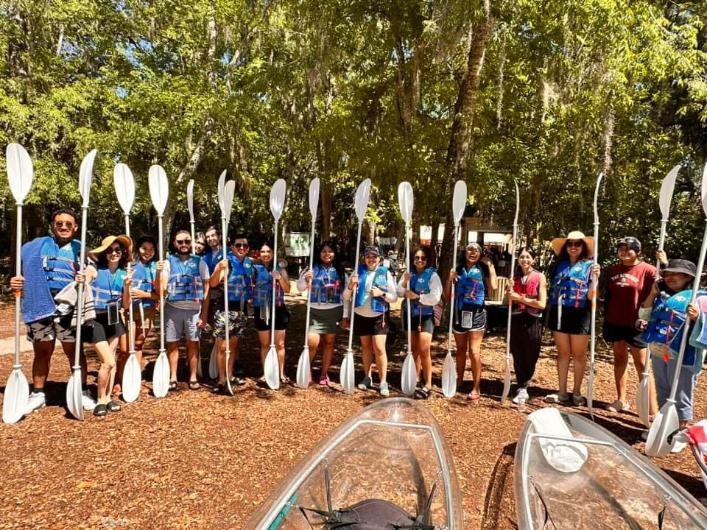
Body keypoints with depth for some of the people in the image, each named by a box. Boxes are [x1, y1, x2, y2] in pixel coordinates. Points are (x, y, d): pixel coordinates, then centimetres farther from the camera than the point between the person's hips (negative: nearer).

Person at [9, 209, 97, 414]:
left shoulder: (80, 248, 12)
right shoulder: (36, 245, 15)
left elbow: (90, 269, -2)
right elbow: (23, 272, 16)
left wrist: (87, 276, -25)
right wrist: (15, 282, -5)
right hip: (40, 306, 2)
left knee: (73, 350, 2)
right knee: (42, 351, 10)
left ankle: (82, 392, 12)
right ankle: (38, 394, 22)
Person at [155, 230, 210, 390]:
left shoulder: (200, 262, 3)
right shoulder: (168, 262, 2)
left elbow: (206, 290, 3)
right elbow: (160, 288, -6)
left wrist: (204, 314, -1)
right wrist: (158, 271, -24)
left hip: (193, 309, 0)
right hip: (173, 308, 0)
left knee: (193, 343, 7)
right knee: (172, 343, 6)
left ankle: (193, 377, 17)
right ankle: (173, 378, 17)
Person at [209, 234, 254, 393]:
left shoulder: (249, 264, 9)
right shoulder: (226, 262, -10)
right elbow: (213, 283, -24)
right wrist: (219, 269, -38)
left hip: (242, 308, 6)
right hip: (225, 308, -6)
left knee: (234, 343, 16)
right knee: (223, 345, -3)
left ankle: (230, 375, 27)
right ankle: (221, 380, 6)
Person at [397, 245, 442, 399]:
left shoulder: (432, 275, -8)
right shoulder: (408, 273, 5)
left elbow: (435, 298, -18)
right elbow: (399, 293, 1)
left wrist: (417, 296, -22)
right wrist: (404, 282, -17)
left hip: (426, 316, -5)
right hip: (410, 314, 5)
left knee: (424, 350, -9)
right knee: (414, 349, 15)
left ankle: (428, 385, 0)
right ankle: (415, 379, 28)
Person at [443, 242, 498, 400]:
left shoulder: (483, 270, 2)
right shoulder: (457, 270, 8)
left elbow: (494, 286, -18)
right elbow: (447, 296, 8)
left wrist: (490, 266, -10)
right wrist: (450, 279, -7)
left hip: (476, 314, -3)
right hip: (459, 313, 3)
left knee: (474, 351, -5)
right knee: (461, 349, 15)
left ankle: (476, 388, 3)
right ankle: (459, 380, 31)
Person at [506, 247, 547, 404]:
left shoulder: (539, 277, -3)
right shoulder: (514, 276, 7)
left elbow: (542, 303, -10)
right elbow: (510, 302, 10)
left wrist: (520, 298, -13)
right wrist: (510, 292, -10)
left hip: (533, 322, -3)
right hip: (516, 320, 3)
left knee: (530, 358, 6)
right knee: (518, 357, 7)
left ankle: (522, 388, 20)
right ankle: (522, 388, 18)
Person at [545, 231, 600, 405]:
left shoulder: (589, 265, -2)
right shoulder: (559, 265, 9)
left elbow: (591, 296, -9)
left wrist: (595, 278, -26)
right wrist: (549, 315, 10)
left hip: (579, 315, -3)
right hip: (559, 313, 4)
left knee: (579, 355, 8)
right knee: (563, 353, 11)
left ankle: (577, 392, 21)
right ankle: (562, 392, 20)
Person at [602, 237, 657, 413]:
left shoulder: (648, 270, -7)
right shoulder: (612, 270, 9)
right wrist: (605, 318, 13)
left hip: (636, 324, -5)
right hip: (614, 323, 5)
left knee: (641, 364, 0)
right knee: (619, 359, 12)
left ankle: (652, 407, 7)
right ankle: (621, 400, 21)